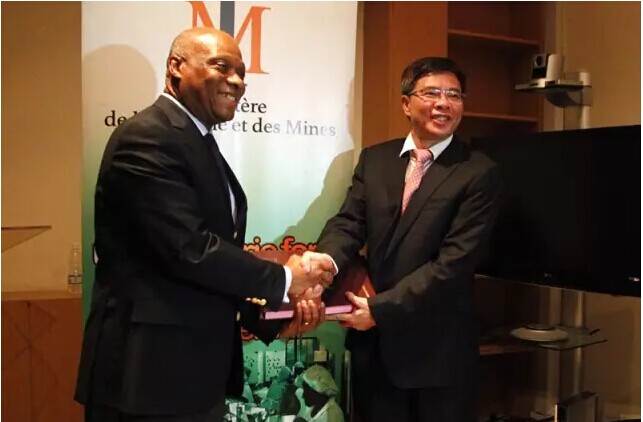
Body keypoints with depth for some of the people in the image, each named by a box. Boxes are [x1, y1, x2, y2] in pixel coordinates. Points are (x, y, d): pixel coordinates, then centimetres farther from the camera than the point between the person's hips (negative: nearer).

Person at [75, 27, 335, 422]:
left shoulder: (202, 144, 14)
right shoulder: (148, 138, -16)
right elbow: (189, 250, -24)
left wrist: (276, 310, 6)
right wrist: (282, 279, -12)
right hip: (150, 373, -9)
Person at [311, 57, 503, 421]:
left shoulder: (479, 173, -10)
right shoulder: (374, 159, 6)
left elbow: (454, 261, -16)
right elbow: (348, 224, -2)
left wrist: (381, 308, -19)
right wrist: (324, 261, -26)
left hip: (438, 347, -4)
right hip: (374, 341, 4)